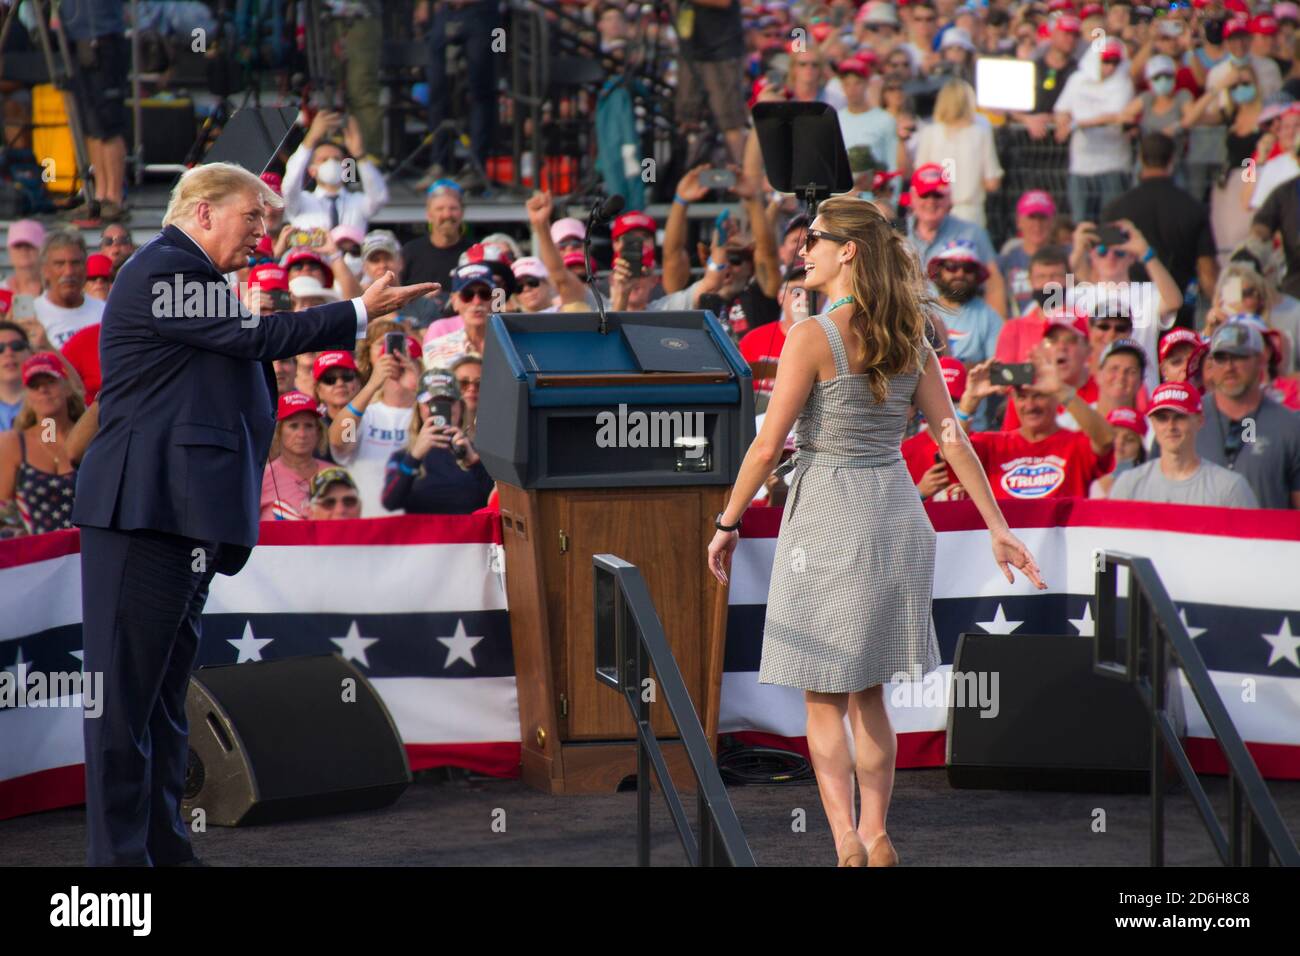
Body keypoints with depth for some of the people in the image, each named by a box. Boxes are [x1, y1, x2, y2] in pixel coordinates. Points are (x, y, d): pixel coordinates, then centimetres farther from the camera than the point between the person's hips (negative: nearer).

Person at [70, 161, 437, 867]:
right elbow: (254, 336, -13)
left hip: (181, 516, 11)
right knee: (128, 688, -8)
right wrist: (360, 313, -7)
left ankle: (163, 845, 16)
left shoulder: (187, 276, 24)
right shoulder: (163, 269, -10)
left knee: (165, 687, 12)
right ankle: (118, 851, -7)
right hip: (145, 513, -11)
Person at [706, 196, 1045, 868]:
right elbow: (952, 439, 3)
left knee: (824, 700, 2)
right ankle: (875, 837, 20)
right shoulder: (909, 339, 3)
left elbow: (767, 446, -13)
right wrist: (997, 528, 7)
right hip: (897, 516, 6)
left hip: (829, 517, -6)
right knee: (868, 696, 17)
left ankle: (846, 840, -10)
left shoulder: (813, 337, -14)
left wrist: (727, 524, -3)